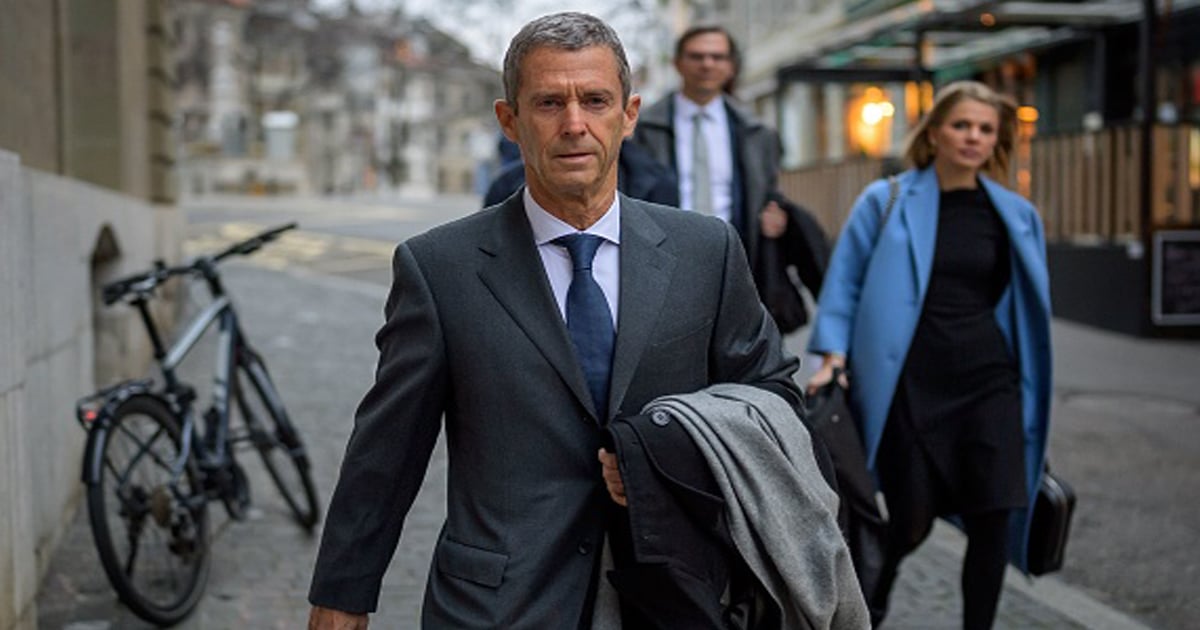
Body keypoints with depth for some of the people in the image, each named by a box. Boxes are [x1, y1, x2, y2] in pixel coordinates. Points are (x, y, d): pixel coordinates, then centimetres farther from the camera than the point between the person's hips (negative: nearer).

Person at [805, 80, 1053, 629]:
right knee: (912, 518, 4)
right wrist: (833, 355, -9)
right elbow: (845, 280, 2)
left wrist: (1031, 394, 13)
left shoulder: (1014, 215, 7)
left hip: (989, 380, 2)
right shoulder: (885, 202, 0)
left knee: (995, 514, -8)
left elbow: (1027, 306, 14)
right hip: (909, 384, -2)